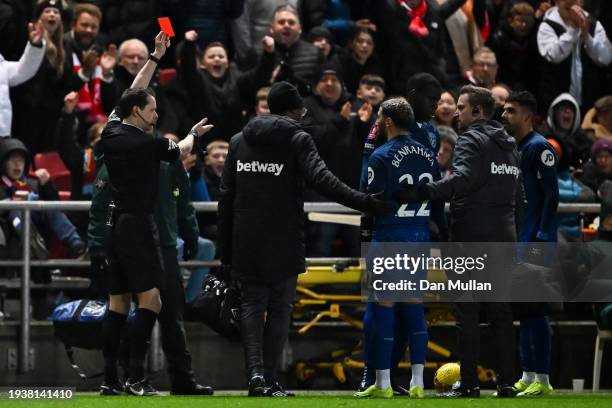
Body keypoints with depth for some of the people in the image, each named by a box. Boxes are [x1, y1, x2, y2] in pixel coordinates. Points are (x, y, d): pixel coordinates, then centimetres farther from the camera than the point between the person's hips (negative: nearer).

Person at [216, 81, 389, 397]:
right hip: (284, 243, -3)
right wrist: (367, 203, -22)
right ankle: (270, 382, 5)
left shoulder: (239, 141, 9)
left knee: (251, 306, 10)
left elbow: (226, 196, 10)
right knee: (279, 309, 6)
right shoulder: (297, 139, -5)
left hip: (246, 243, 3)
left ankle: (255, 372, -9)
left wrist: (224, 249, 15)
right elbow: (321, 180, -20)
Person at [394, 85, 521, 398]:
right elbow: (517, 196, 22)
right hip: (504, 237, 8)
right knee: (500, 311, 9)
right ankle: (505, 381, 7)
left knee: (467, 313, -5)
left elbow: (461, 179, -27)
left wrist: (417, 193, -36)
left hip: (471, 240, -7)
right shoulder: (509, 145, 18)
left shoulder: (471, 140, -8)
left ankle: (469, 383, -6)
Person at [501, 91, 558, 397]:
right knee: (522, 311, 10)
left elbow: (551, 196, -16)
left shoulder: (539, 148, -10)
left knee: (534, 310, -10)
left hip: (535, 243, -9)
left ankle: (542, 379, -8)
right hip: (517, 243, 9)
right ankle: (528, 376, 15)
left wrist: (541, 237, -21)